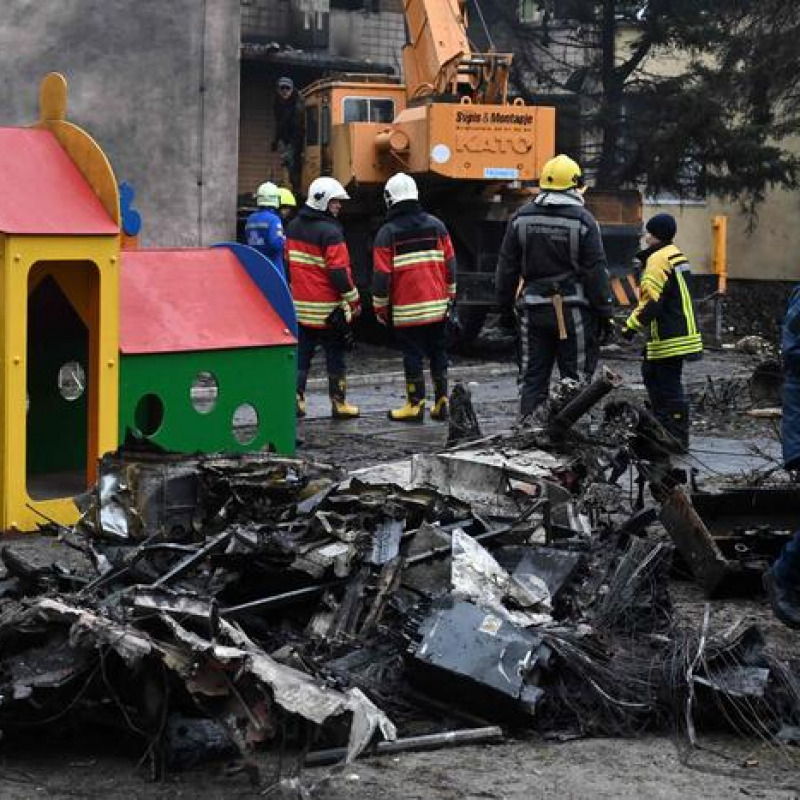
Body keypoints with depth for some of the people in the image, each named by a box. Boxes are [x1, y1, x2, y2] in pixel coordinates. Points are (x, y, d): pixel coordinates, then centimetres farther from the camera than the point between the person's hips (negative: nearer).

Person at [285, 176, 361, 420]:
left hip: (300, 305, 7)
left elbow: (287, 263, 18)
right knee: (336, 355, 3)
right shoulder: (330, 232, -16)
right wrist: (354, 300, -9)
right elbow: (339, 271, -18)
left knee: (301, 353, 11)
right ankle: (339, 403, 6)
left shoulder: (293, 227, 9)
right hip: (328, 307, -6)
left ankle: (295, 397, 5)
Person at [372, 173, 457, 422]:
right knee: (438, 354, 12)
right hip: (437, 305, 4)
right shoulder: (436, 225, 5)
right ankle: (441, 403, 13)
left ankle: (415, 405, 4)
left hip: (406, 310, -4)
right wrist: (450, 296, 19)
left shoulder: (387, 232, -7)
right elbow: (450, 265, 9)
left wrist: (380, 307, 2)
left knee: (413, 356, 2)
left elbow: (381, 275, -8)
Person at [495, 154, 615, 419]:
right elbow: (596, 273, -7)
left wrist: (505, 308, 15)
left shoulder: (521, 218, 4)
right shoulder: (583, 221, -7)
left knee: (533, 379, 9)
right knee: (577, 379, 3)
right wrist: (604, 315, -2)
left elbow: (507, 268, 7)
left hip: (533, 310, 3)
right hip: (574, 312, -3)